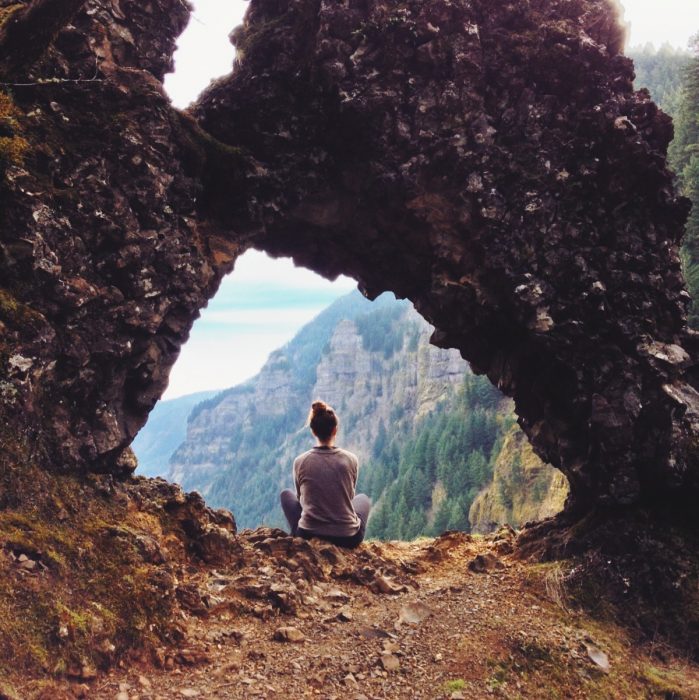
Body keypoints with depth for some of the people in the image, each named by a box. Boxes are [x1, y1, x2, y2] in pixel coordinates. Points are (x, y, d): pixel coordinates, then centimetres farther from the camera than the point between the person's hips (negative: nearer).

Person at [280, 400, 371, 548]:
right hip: (348, 539, 1)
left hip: (308, 536, 0)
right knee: (363, 498, 33)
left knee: (286, 493, 27)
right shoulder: (351, 459, -7)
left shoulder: (300, 462, -8)